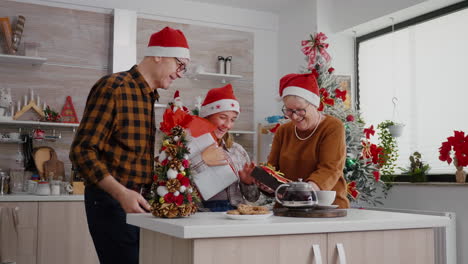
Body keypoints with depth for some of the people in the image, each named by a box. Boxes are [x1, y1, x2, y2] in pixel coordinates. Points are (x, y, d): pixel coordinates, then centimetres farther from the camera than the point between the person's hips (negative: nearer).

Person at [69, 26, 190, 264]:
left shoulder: (153, 98, 14)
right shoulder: (113, 87, -12)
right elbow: (82, 151, -16)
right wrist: (121, 193, -26)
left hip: (141, 201, 8)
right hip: (111, 200, -8)